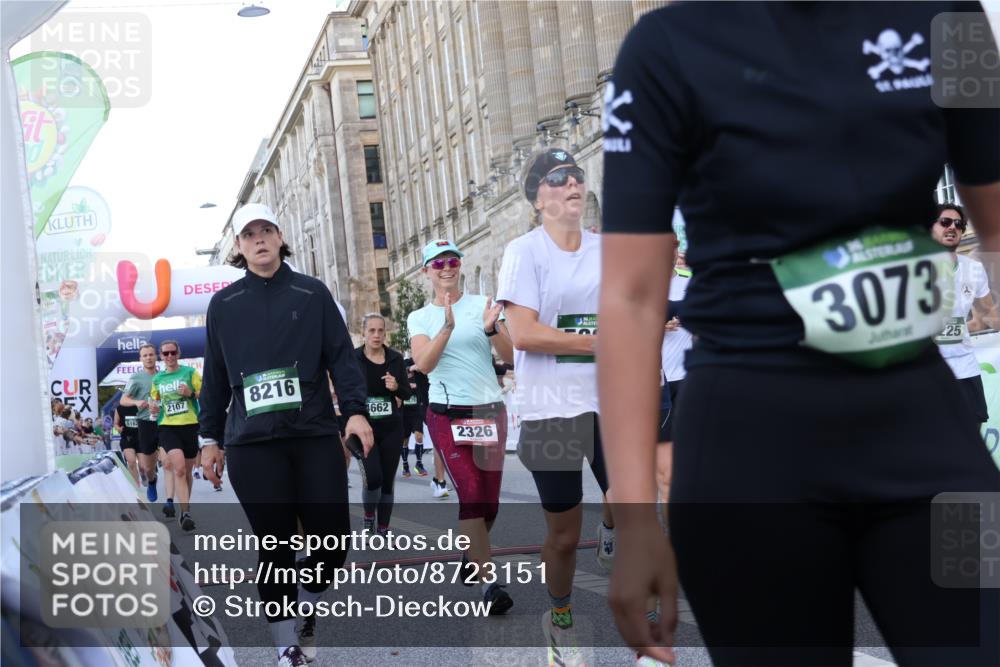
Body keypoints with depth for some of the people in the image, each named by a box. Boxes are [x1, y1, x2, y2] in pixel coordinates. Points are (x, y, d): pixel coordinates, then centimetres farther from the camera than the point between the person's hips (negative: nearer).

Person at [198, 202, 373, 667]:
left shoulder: (313, 293, 7)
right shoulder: (223, 304, 10)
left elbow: (341, 356, 3)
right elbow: (215, 376, 14)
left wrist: (355, 410, -10)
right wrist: (210, 438, 13)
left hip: (316, 436, 0)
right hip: (252, 445, 0)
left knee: (332, 539, -2)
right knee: (275, 545, 1)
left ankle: (308, 610, 28)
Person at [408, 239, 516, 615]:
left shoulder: (480, 305, 5)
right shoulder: (419, 318, 6)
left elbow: (510, 356, -2)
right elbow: (423, 364, -12)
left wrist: (491, 329, -21)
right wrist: (448, 327, -26)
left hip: (490, 410, 2)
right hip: (447, 413, -2)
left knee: (490, 500, 5)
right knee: (471, 492, -16)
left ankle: (471, 555, 33)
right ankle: (487, 584, -15)